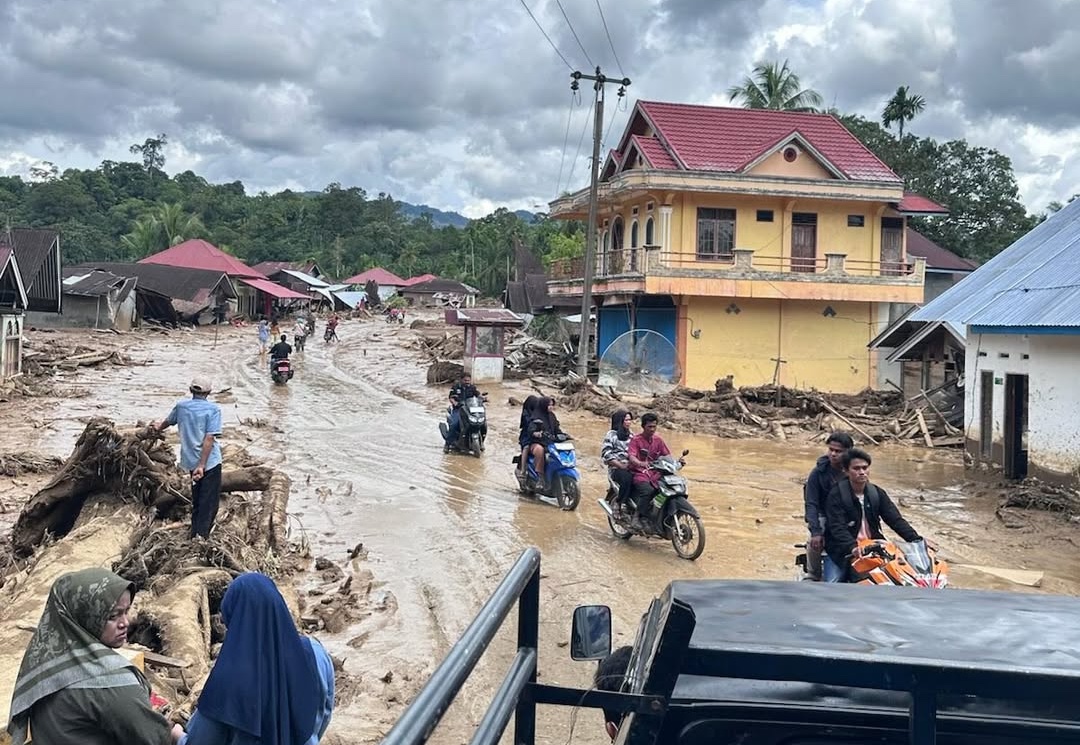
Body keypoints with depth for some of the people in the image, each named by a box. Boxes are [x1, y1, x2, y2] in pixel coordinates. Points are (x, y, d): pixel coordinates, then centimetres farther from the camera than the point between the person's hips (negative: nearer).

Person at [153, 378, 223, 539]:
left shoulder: (181, 406, 4)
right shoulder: (213, 410, -12)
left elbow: (168, 421, 25)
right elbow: (209, 439, -20)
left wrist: (159, 427, 49)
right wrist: (202, 465, -21)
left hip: (191, 461, 6)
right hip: (210, 461, -6)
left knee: (196, 501, 20)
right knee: (209, 502, -2)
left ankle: (195, 535, 25)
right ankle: (201, 536, -11)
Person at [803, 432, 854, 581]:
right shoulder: (818, 472, -10)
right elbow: (811, 503, -12)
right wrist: (816, 531, -23)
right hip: (825, 517, -1)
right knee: (814, 543, -28)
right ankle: (813, 577, -7)